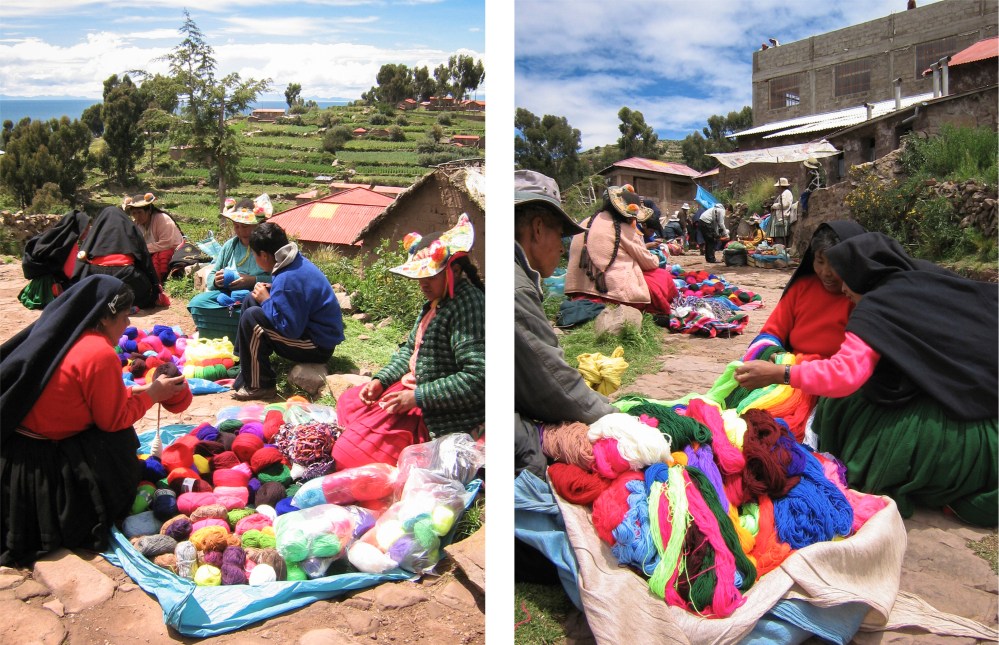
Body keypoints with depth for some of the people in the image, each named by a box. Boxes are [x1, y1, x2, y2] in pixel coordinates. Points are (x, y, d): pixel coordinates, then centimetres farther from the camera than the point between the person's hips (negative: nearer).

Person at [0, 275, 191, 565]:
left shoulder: (58, 333, 5)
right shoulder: (99, 354, -20)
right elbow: (113, 420, -9)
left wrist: (140, 391, 16)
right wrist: (152, 394, 3)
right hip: (41, 463, -8)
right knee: (118, 441, 0)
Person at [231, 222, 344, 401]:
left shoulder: (288, 279, -26)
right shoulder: (297, 262, 3)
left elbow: (290, 329, -27)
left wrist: (267, 300, -14)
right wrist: (271, 292, 1)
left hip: (318, 346, -10)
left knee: (251, 317, -20)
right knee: (251, 300, 11)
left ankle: (259, 386, -9)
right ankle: (242, 363, 17)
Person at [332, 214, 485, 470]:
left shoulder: (468, 305, -24)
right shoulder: (435, 302, 8)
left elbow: (477, 379, -30)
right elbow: (410, 349, 17)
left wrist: (417, 397, -26)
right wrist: (380, 381, 1)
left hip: (446, 418, -11)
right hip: (416, 389, 11)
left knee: (349, 453, -13)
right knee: (347, 401, 25)